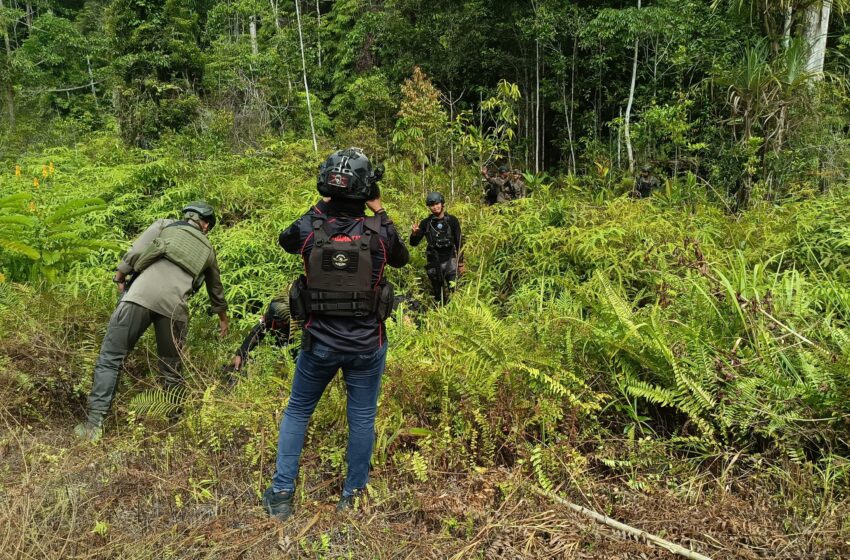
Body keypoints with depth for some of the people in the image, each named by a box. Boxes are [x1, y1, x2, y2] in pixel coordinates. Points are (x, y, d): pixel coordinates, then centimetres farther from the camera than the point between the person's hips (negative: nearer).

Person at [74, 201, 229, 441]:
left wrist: (119, 278, 20)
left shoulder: (164, 224, 23)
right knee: (171, 370, 18)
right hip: (175, 307, 2)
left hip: (141, 295, -2)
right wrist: (223, 319, 56)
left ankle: (94, 423, -1)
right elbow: (216, 289, 42)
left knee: (110, 359, 5)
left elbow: (134, 253, 6)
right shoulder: (207, 248, 29)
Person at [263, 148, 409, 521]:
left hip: (319, 344, 1)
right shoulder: (379, 232, -13)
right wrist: (380, 211, 11)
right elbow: (402, 258, 10)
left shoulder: (309, 228, -12)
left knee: (296, 412, 19)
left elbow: (285, 241, 13)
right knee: (362, 418, 15)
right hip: (367, 346, 0)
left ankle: (281, 495, 23)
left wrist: (321, 205, 11)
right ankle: (352, 496, 28)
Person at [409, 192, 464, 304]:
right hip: (433, 263, 2)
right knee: (438, 295, 11)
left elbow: (459, 242, 3)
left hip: (450, 261, -2)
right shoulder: (425, 223, 0)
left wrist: (460, 263, 2)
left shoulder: (452, 220, -2)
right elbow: (414, 243, 3)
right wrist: (414, 234, -19)